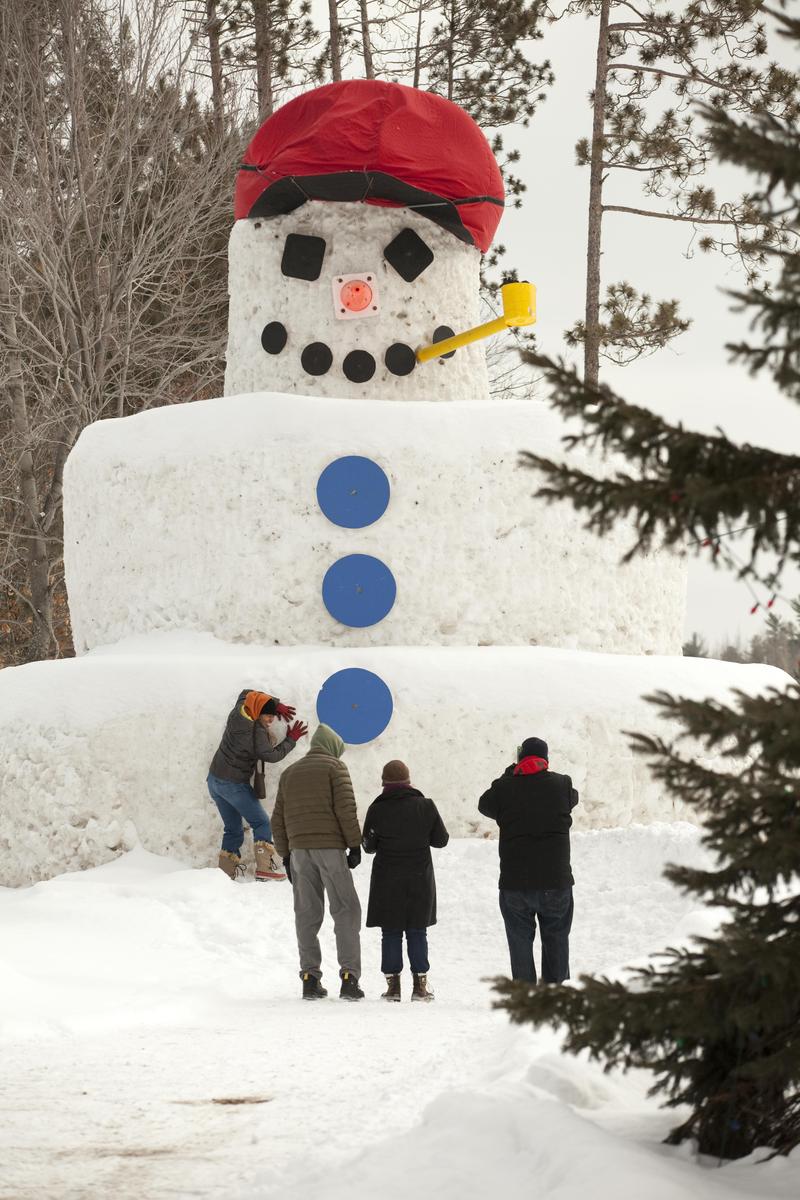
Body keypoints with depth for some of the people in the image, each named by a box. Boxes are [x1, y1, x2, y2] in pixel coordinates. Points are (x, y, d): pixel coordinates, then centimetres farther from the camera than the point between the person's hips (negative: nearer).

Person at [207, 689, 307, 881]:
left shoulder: (238, 711, -1)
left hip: (214, 780, 8)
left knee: (233, 829, 15)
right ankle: (265, 867, -12)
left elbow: (247, 694, 20)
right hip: (234, 784, -8)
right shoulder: (256, 731, -22)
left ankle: (227, 871, 9)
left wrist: (276, 704, 12)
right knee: (262, 823, -1)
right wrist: (291, 740, -4)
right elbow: (271, 755, -17)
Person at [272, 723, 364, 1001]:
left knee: (307, 914, 7)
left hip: (299, 850, 5)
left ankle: (310, 978, 2)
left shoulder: (289, 773, 19)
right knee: (346, 911, -2)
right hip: (330, 846, -5)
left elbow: (278, 819, 17)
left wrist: (286, 855, 20)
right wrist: (355, 845, -5)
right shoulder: (335, 767, 2)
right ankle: (349, 976, -11)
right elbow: (346, 809, -8)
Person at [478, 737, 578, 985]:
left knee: (520, 942, 8)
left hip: (514, 883, 0)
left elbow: (485, 804, 15)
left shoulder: (505, 788, -5)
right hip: (556, 880, 0)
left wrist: (510, 773, 20)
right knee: (556, 941, 13)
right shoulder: (561, 785, -3)